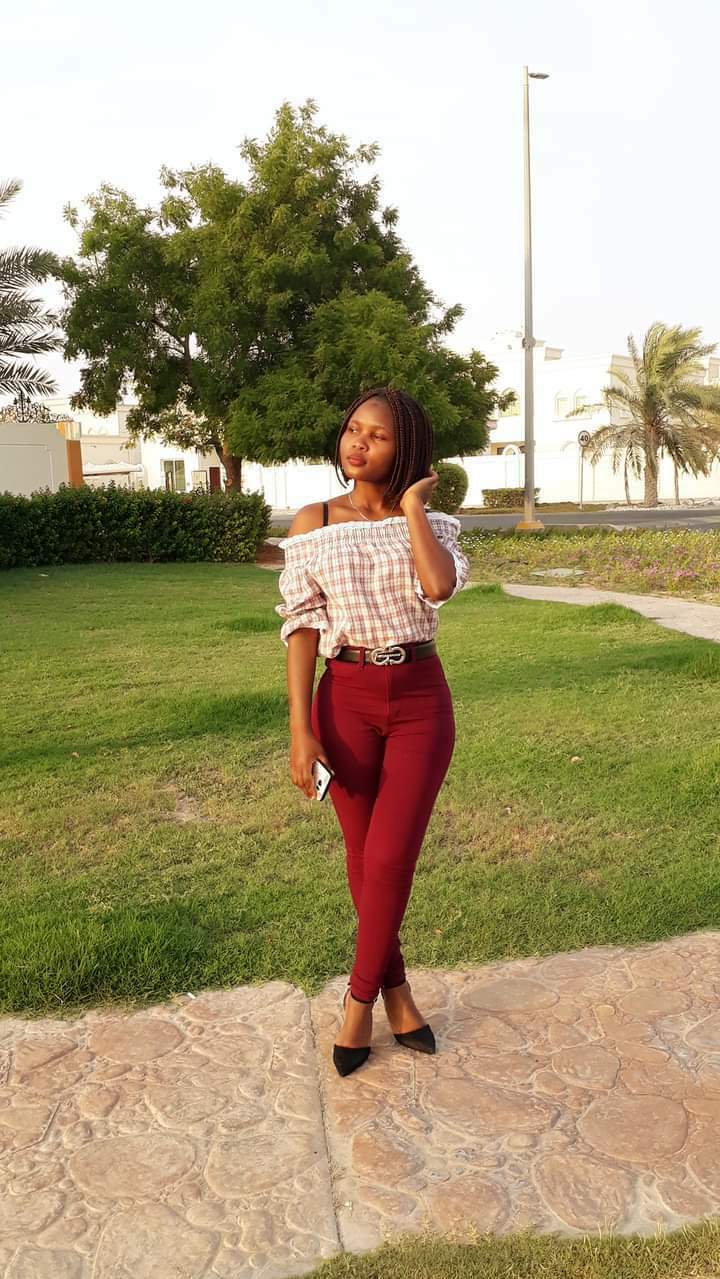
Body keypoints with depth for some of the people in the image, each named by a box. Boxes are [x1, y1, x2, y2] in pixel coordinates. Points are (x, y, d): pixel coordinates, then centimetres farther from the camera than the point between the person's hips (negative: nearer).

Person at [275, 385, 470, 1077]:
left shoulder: (430, 523, 1)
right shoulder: (314, 522, -1)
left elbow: (440, 586, -22)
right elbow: (302, 629, -4)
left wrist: (410, 506, -12)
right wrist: (301, 731, -9)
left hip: (421, 701, 0)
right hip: (346, 699, 0)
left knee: (390, 859, -1)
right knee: (364, 858, 11)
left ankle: (360, 999, 22)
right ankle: (395, 993, 32)